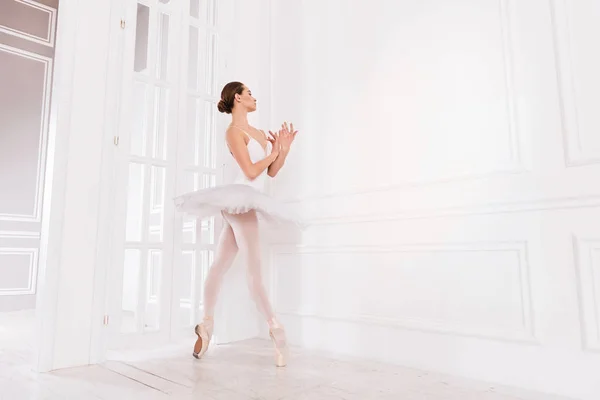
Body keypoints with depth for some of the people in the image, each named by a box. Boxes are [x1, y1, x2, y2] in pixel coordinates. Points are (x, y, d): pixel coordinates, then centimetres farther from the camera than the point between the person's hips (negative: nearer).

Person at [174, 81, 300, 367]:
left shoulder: (258, 133, 20)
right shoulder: (234, 131, -4)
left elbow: (271, 172, 18)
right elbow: (251, 171, -12)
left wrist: (284, 148, 6)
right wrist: (273, 153, -1)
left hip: (244, 204, 9)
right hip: (242, 199, -9)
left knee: (219, 265, 12)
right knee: (254, 271, -9)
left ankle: (206, 325, 20)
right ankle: (276, 330, -6)